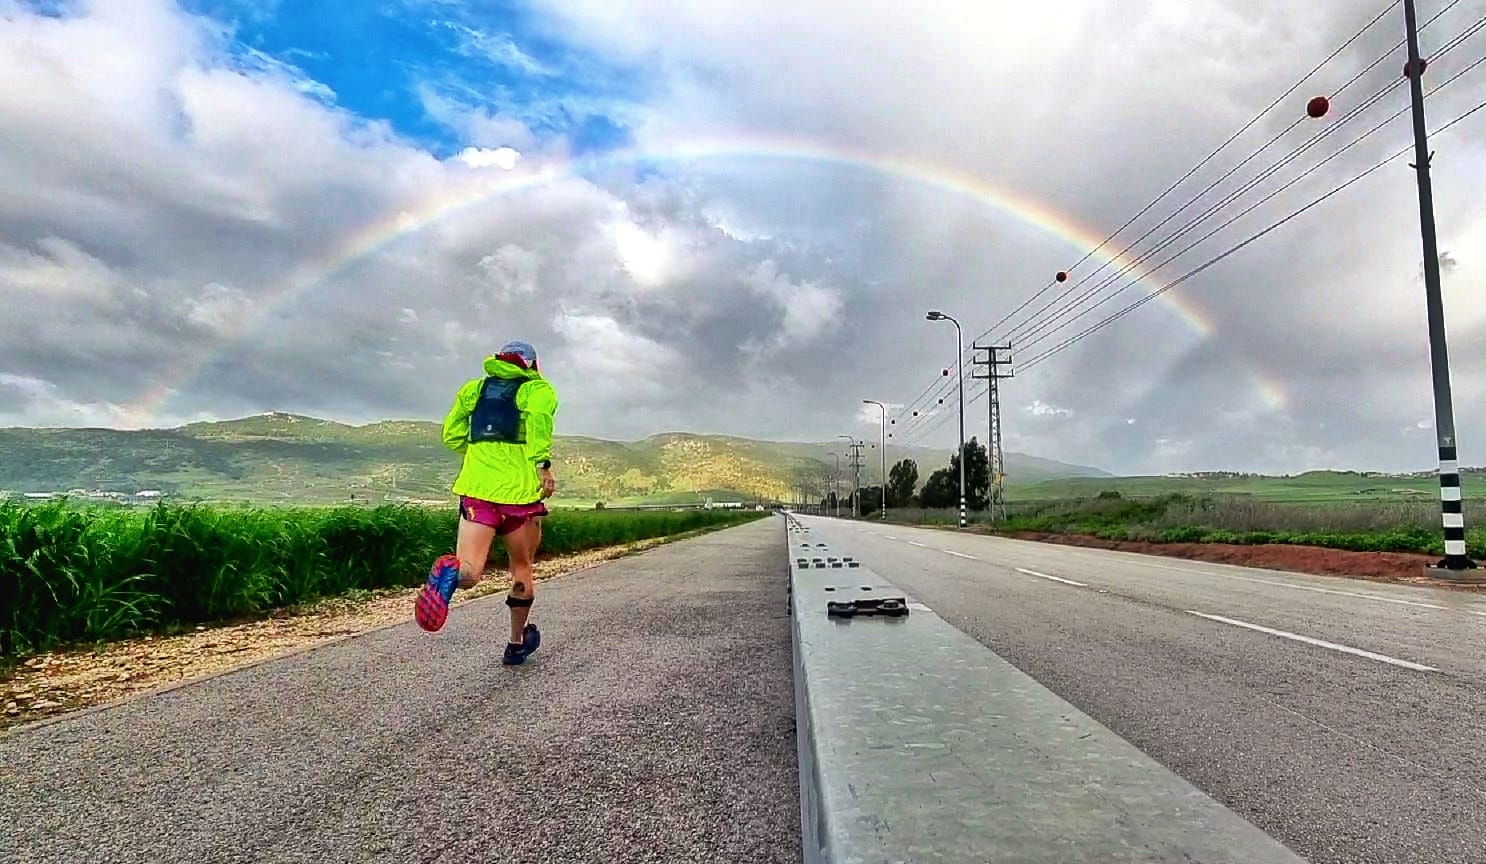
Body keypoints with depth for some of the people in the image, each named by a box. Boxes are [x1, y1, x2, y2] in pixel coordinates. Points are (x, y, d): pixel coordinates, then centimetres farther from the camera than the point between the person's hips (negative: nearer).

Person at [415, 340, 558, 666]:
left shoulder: (476, 387, 20)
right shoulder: (537, 388, 8)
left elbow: (451, 435, 13)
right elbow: (538, 413, -17)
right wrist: (543, 464, -20)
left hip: (476, 488, 2)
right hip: (520, 488, -2)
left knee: (470, 570, -4)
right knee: (522, 568, 17)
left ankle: (450, 573, -41)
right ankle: (517, 643, 30)